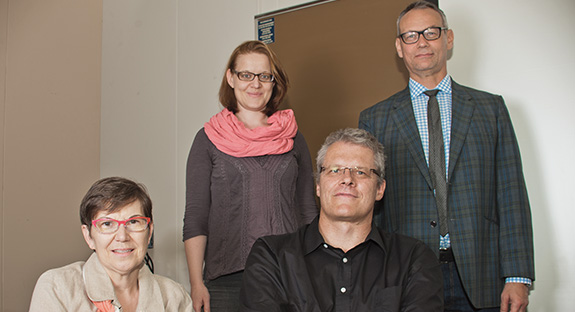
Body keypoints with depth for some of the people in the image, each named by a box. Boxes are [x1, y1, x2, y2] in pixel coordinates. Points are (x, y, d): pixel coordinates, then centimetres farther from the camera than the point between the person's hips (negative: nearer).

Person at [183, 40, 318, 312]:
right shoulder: (208, 139, 5)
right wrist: (196, 283, -7)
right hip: (226, 278, -1)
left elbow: (308, 212, 13)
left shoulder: (293, 138, 10)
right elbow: (195, 217, 2)